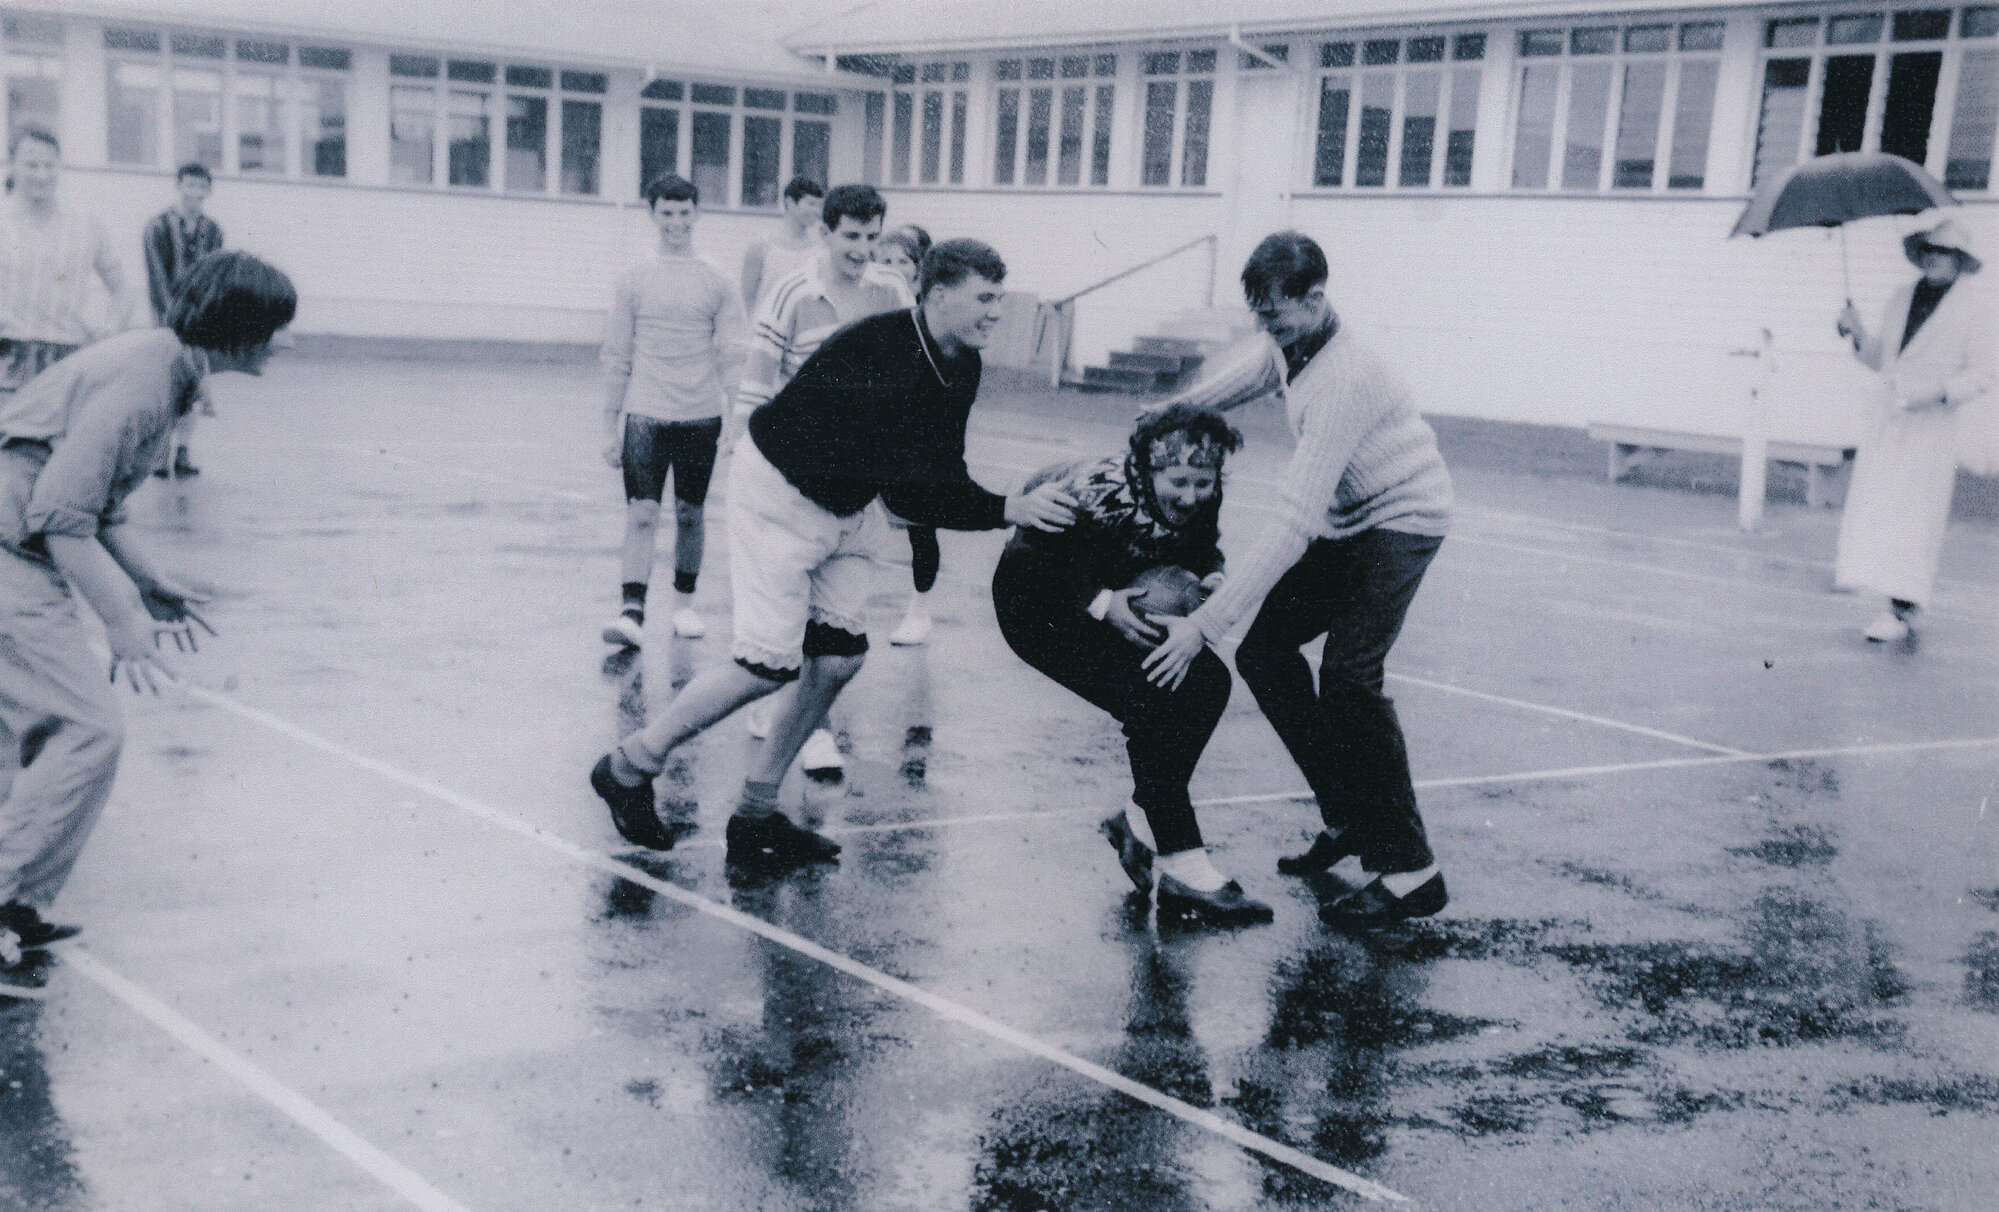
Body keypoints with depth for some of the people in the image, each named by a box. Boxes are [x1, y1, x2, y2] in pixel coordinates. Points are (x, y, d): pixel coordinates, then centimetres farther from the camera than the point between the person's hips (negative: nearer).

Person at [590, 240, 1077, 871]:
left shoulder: (961, 365, -3)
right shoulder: (881, 352, -31)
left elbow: (942, 477, -1)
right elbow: (906, 492, -34)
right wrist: (1010, 510, -35)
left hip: (847, 505, 9)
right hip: (779, 492, -9)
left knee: (840, 658, -1)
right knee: (771, 662, -13)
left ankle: (755, 815, 12)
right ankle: (629, 767, 7)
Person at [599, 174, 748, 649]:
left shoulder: (715, 284, 4)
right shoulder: (634, 281, 4)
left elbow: (733, 356, 5)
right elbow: (617, 358, 7)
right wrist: (610, 426, 6)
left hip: (700, 416, 1)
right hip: (645, 413, -1)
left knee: (690, 513, 9)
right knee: (642, 512, -10)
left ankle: (684, 601, 26)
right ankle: (632, 612, -14)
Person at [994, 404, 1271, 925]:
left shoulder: (1201, 498, -17)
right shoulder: (1096, 495, -35)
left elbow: (1202, 550, 2)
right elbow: (1032, 561, -26)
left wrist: (1212, 580, -21)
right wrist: (1102, 604, -35)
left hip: (1118, 600, 7)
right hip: (1038, 607, -7)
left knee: (1208, 681, -6)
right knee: (1153, 705, -23)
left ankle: (1140, 824, 9)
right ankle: (1182, 870, -17)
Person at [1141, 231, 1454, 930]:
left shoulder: (1344, 379, -33)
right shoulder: (1280, 344, -6)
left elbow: (1295, 525, -37)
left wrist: (1206, 624, -39)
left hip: (1400, 519, -9)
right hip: (1346, 524, 9)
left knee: (1348, 675, -22)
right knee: (1266, 653, 1)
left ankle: (1410, 871, -15)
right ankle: (1348, 819, 13)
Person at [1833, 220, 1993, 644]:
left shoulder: (1976, 307, -2)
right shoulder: (1901, 298, 14)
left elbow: (1982, 375, -5)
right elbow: (1879, 357, 20)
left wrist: (1940, 392, -20)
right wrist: (1858, 334, 1)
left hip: (1933, 423, -5)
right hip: (1889, 418, 5)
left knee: (1914, 516, -7)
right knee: (1869, 504, 0)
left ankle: (1901, 612, -5)